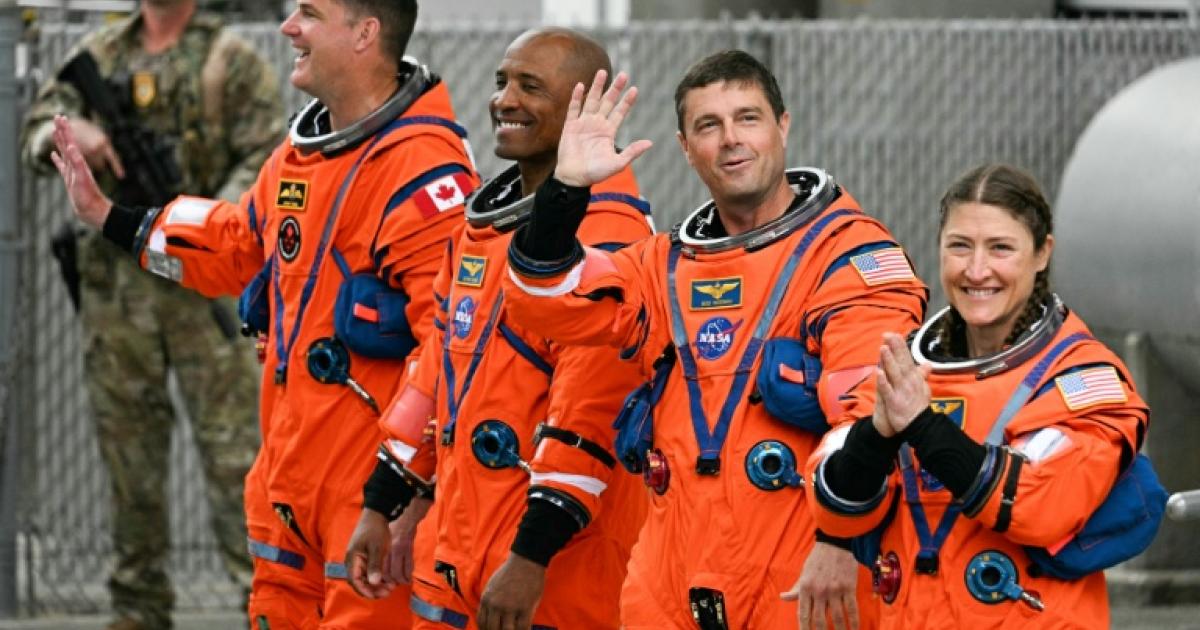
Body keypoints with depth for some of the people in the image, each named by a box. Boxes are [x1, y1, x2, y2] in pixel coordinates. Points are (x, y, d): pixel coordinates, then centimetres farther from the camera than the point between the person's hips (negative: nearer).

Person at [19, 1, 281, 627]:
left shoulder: (231, 60, 2)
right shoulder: (100, 54, 13)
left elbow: (264, 159, -5)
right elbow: (36, 131, 10)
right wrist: (69, 133, -14)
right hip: (114, 277, 4)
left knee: (234, 439, -8)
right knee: (129, 447, 6)